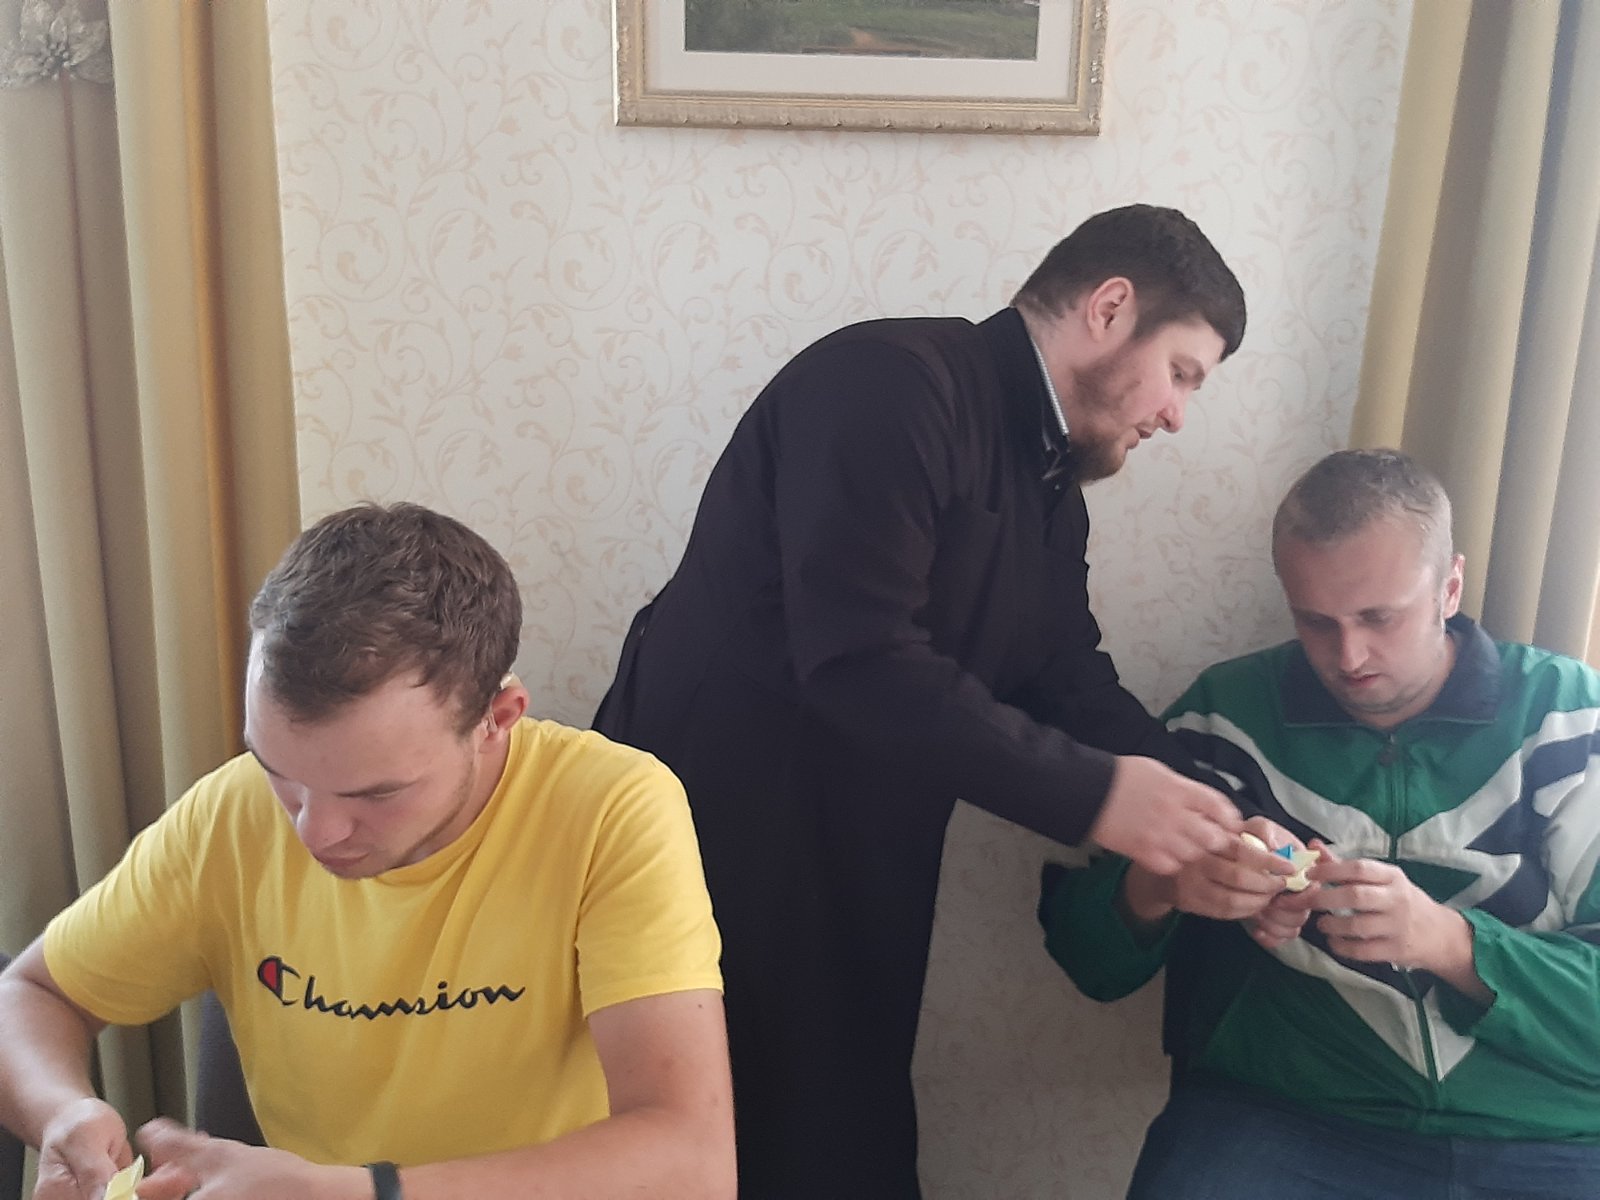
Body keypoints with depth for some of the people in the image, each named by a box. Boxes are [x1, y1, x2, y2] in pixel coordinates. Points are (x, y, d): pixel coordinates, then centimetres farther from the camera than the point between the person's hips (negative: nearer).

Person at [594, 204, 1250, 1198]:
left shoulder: (1051, 484, 13)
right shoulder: (890, 382, -17)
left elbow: (1074, 686, 8)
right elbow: (857, 655, -27)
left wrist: (1205, 824, -8)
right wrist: (1091, 794, -24)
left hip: (859, 873, 9)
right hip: (709, 841, -8)